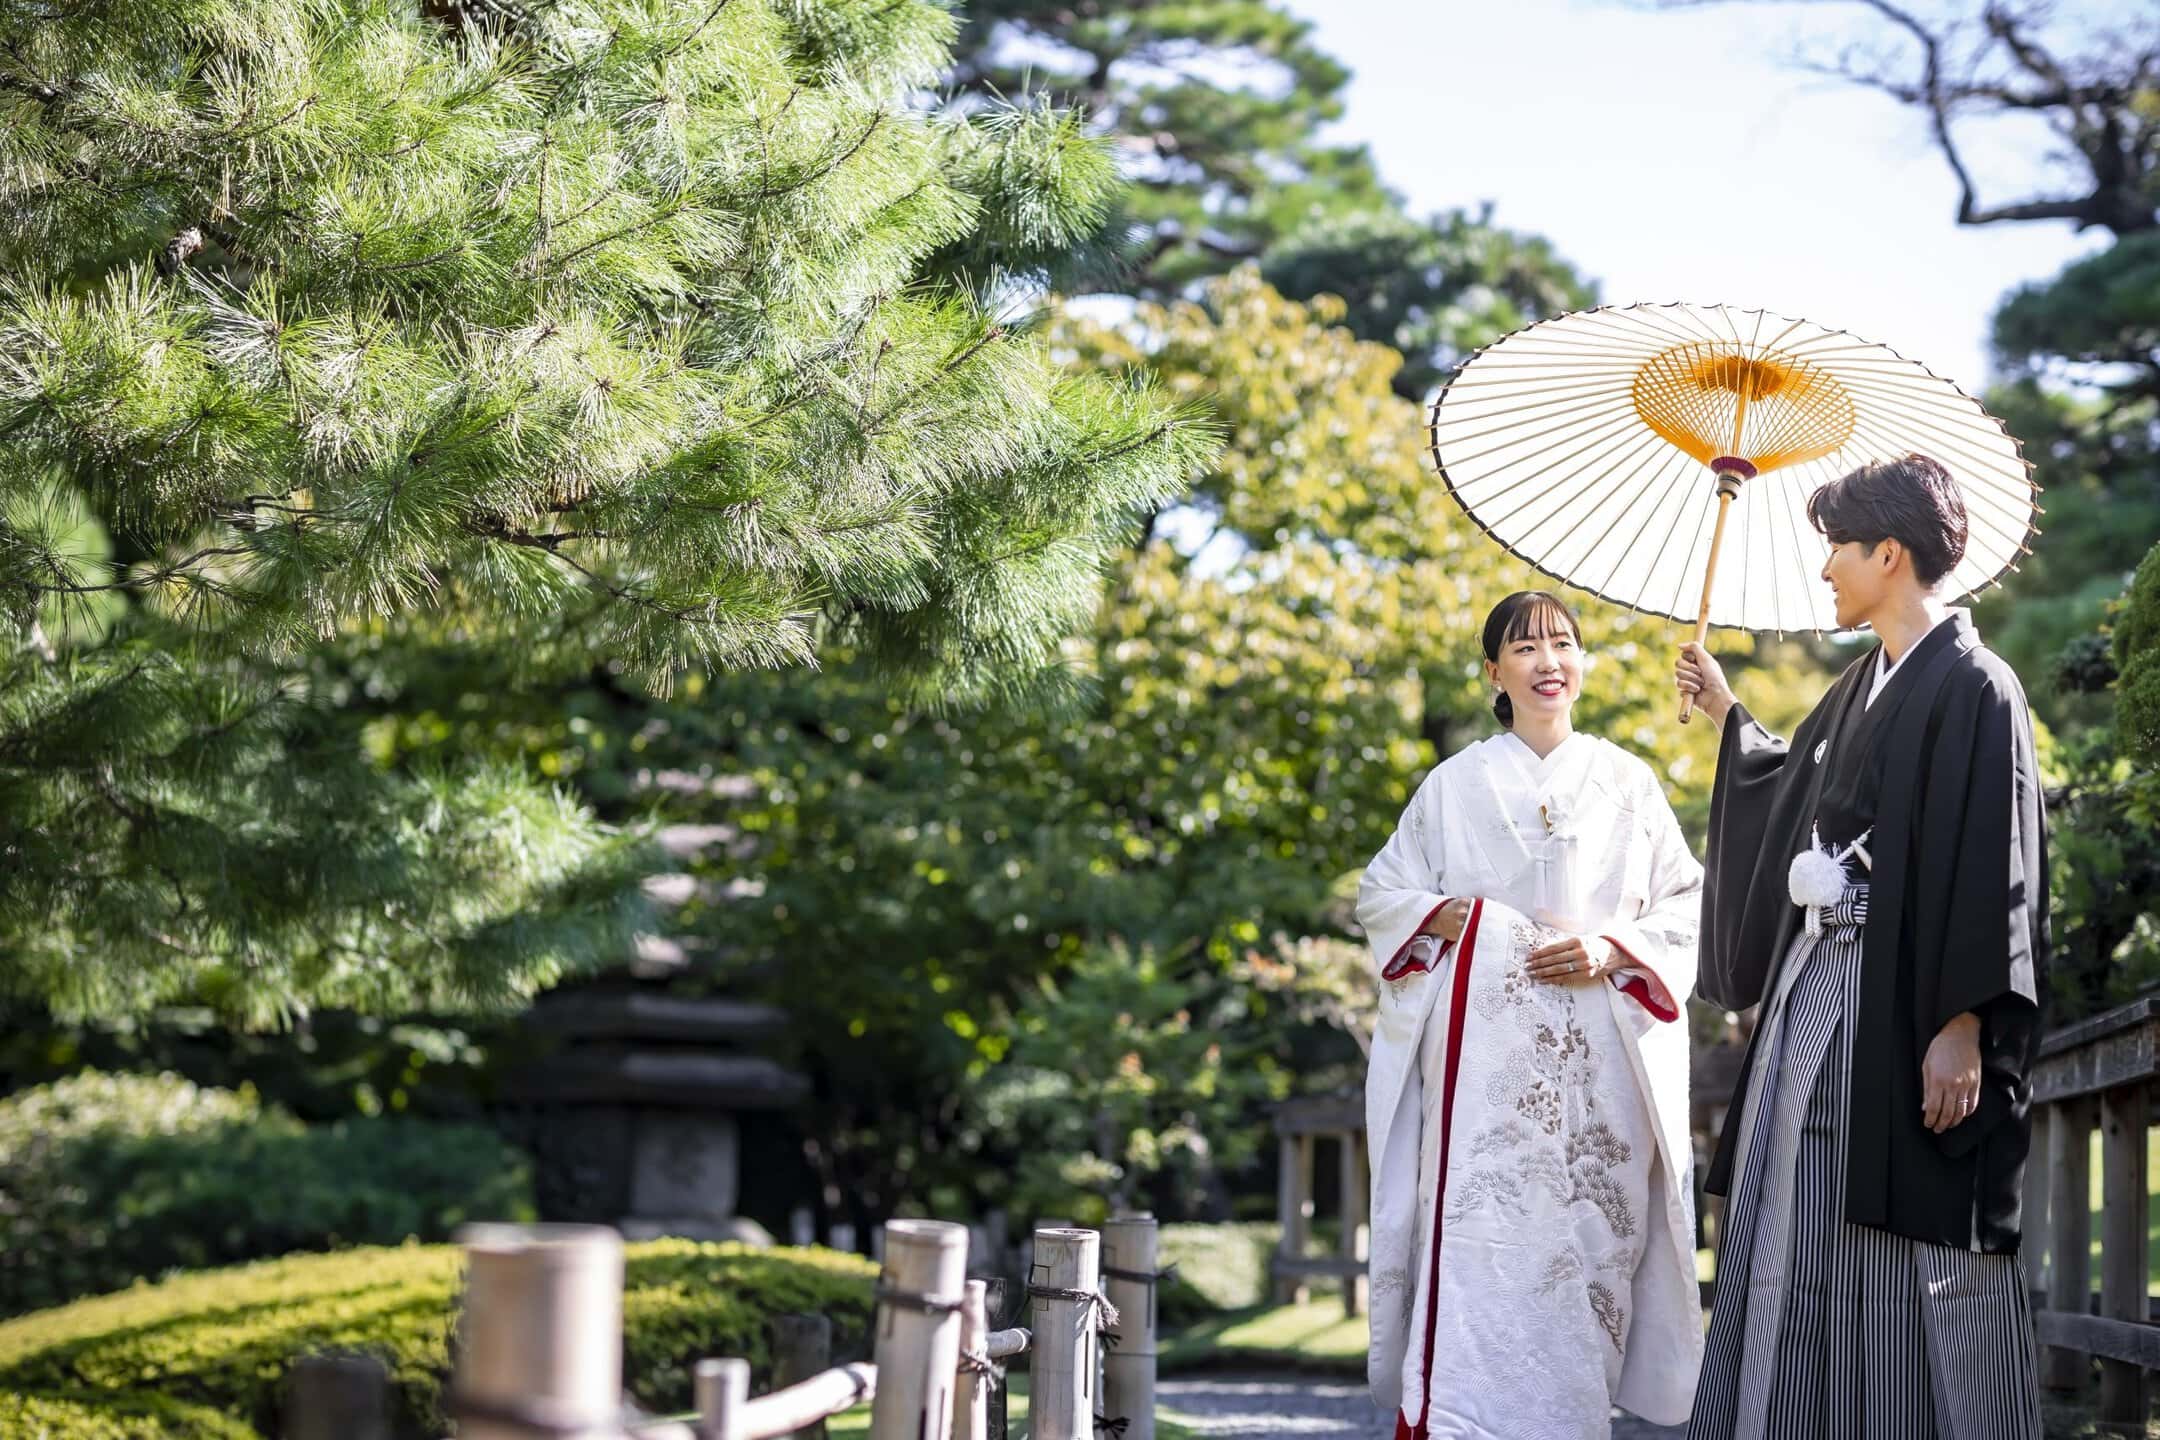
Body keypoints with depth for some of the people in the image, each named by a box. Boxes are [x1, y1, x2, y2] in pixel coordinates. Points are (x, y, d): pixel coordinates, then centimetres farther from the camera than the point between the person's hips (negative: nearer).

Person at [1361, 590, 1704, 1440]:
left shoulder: (1628, 783, 12)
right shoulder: (1456, 784, 11)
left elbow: (1687, 907, 11)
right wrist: (1459, 917, -5)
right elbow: (1380, 896, 13)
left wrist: (1613, 947, -7)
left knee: (1589, 1241, -4)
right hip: (1483, 1055, -1)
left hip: (1599, 1059, 1)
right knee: (1476, 1241, -11)